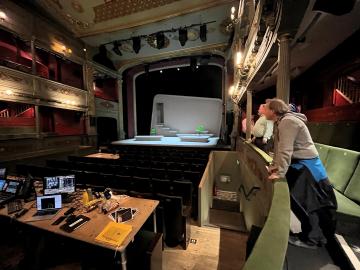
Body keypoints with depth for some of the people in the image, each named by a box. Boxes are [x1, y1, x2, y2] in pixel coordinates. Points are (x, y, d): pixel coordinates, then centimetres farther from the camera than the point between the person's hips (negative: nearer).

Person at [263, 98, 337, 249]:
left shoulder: (288, 121, -23)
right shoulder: (279, 122, 8)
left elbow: (285, 150, -29)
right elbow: (278, 146, 7)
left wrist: (280, 173, -26)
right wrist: (275, 165, 3)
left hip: (306, 164, -9)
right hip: (298, 163, 9)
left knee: (308, 203, 4)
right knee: (297, 200, 17)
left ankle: (310, 240, 24)